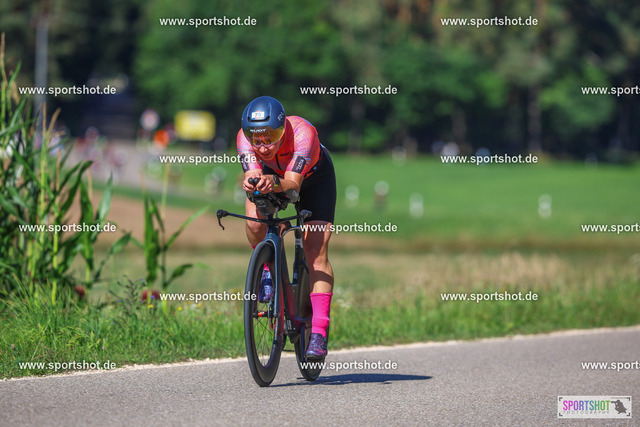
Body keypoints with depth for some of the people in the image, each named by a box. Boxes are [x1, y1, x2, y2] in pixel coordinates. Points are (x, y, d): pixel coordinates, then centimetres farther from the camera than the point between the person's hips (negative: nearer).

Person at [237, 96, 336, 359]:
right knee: (255, 223, -28)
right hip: (272, 173, 2)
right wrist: (251, 182, -67)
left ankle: (319, 331, -16)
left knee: (316, 251, -16)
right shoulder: (245, 137, -32)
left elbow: (293, 183, -50)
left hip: (313, 177, -2)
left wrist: (274, 183, -71)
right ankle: (267, 268, 3)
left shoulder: (302, 132, -41)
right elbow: (252, 174, -44)